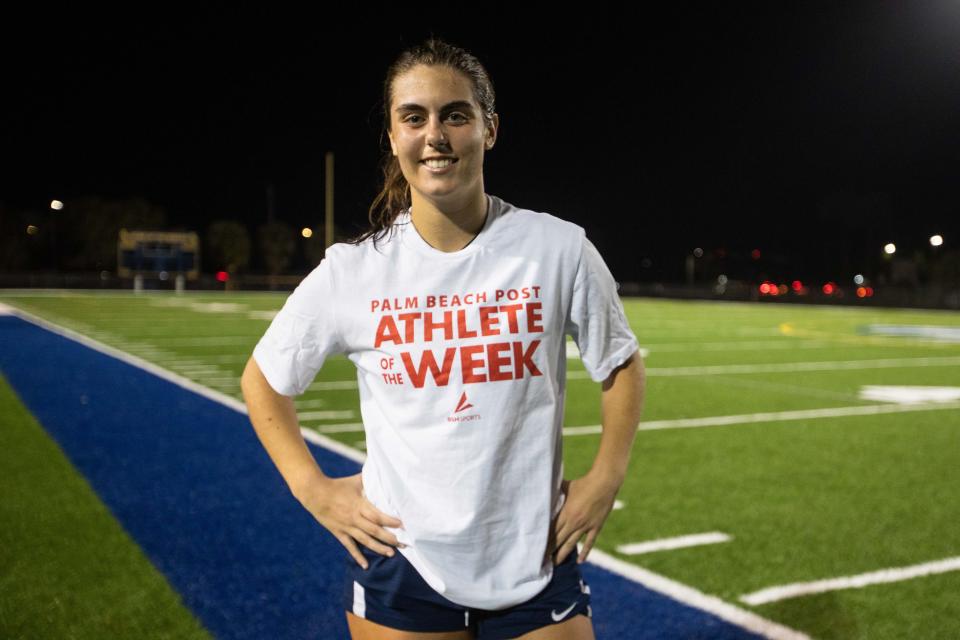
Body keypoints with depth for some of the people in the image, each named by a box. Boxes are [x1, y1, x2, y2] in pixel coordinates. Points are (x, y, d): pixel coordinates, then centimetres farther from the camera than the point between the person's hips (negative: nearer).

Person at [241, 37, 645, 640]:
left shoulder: (559, 248, -8)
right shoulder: (351, 271, -7)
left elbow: (622, 365, 7)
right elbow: (262, 381, 7)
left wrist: (606, 479, -2)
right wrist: (313, 489, -2)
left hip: (538, 566, 0)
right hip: (400, 565, 0)